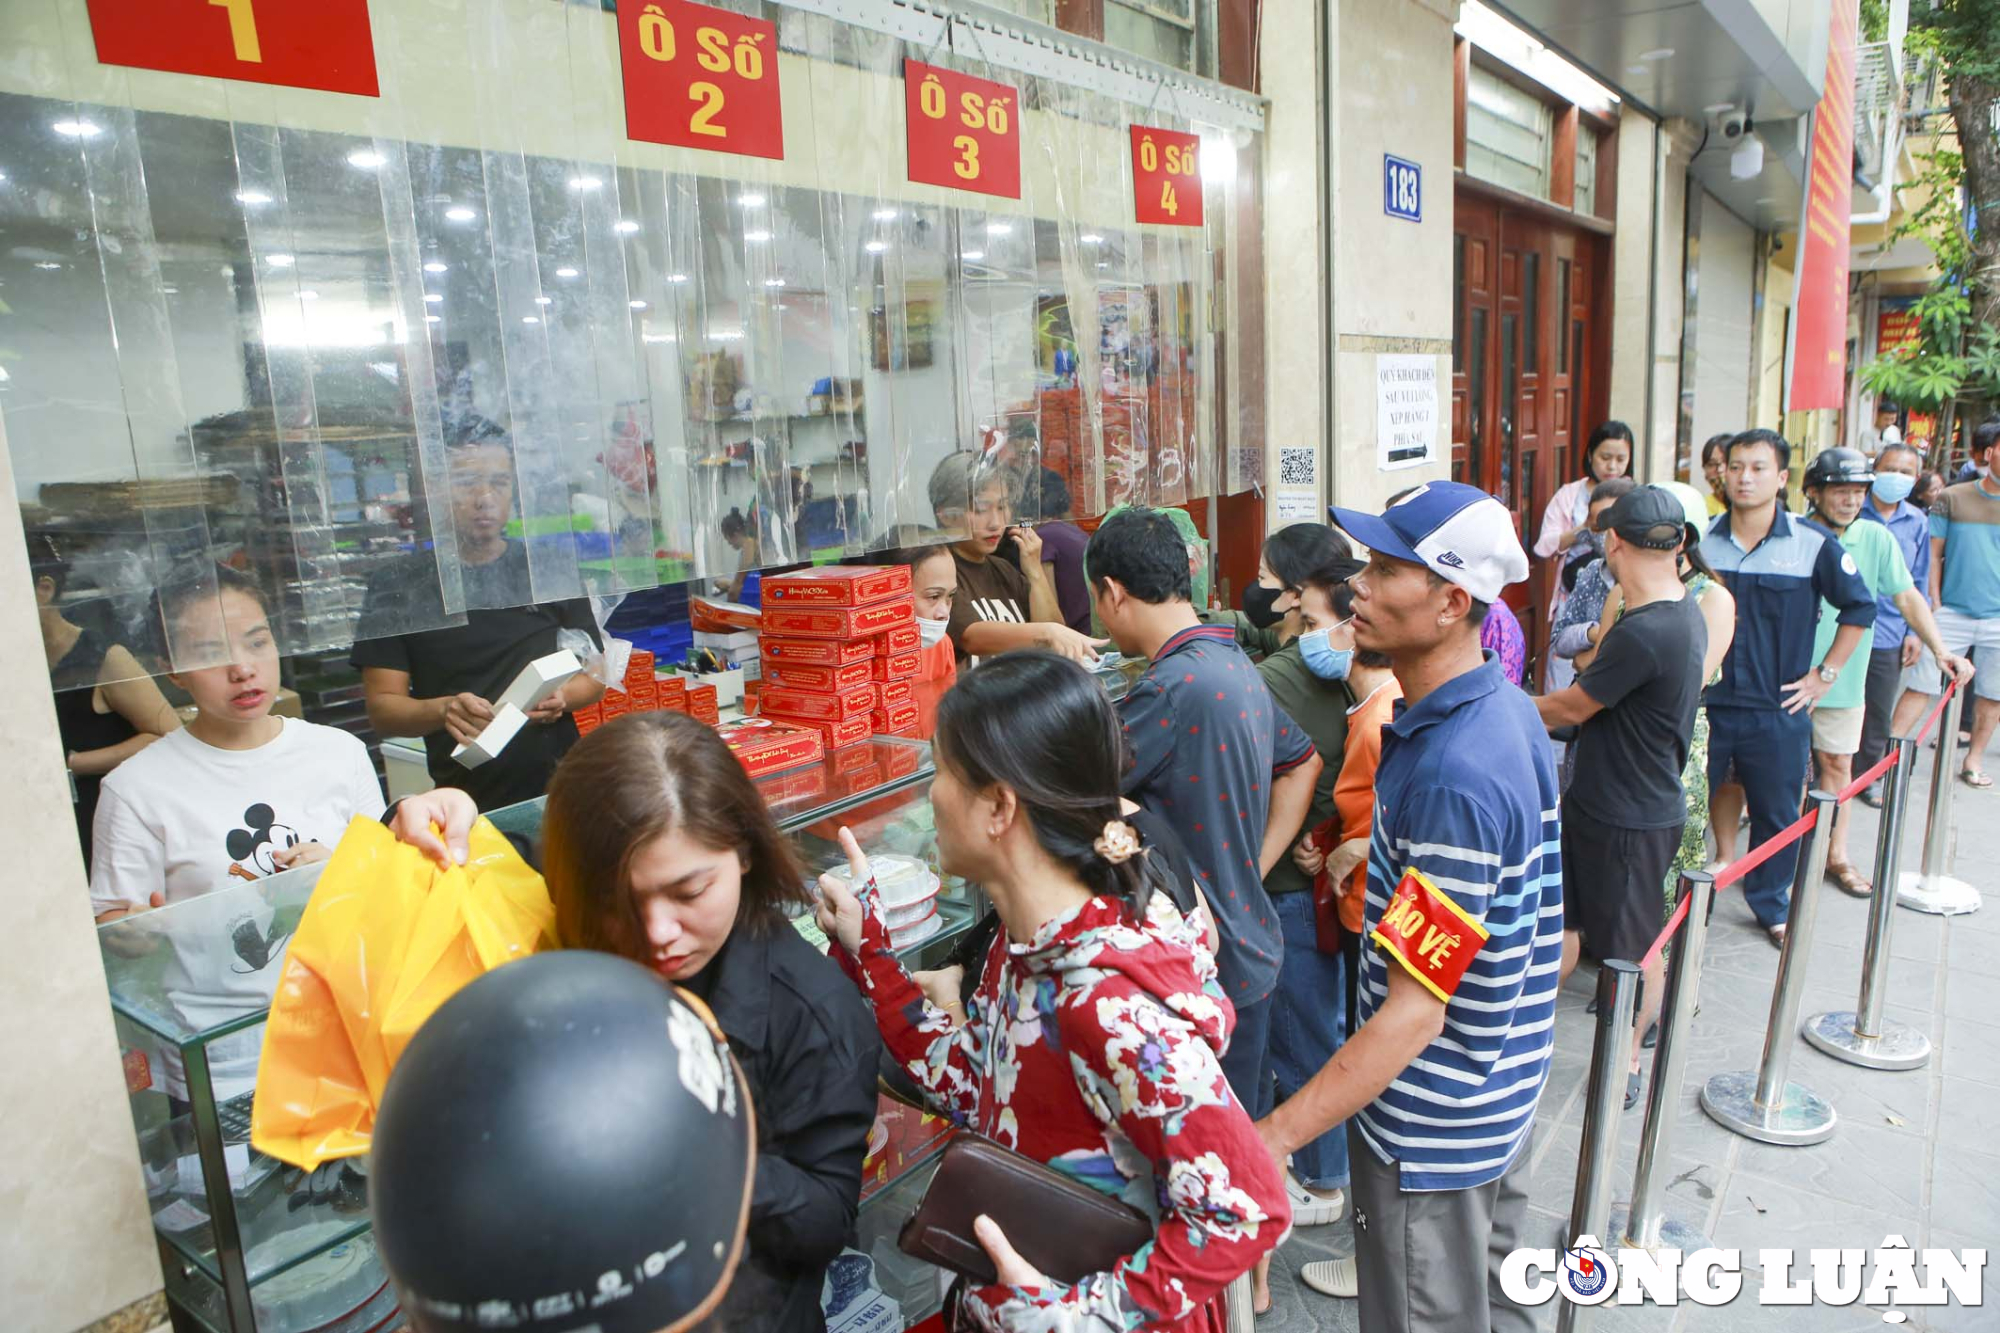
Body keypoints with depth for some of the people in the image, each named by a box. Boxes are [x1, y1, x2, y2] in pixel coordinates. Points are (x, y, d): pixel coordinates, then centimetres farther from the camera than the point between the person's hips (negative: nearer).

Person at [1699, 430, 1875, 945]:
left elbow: (1860, 607, 6)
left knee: (1776, 814, 12)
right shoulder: (1700, 540, -1)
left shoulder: (1813, 546, -5)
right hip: (1704, 704, 0)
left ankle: (1772, 907, 31)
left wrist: (1825, 674, 2)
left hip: (1778, 710, 0)